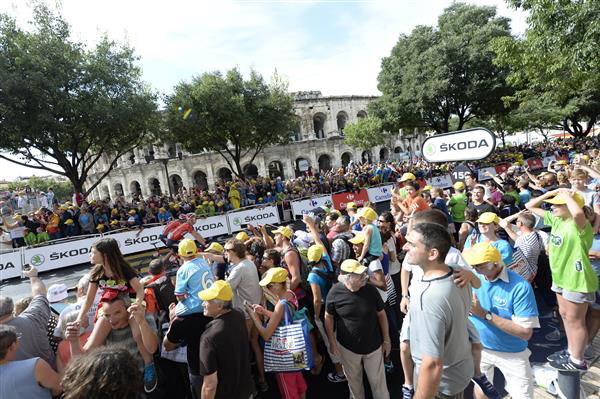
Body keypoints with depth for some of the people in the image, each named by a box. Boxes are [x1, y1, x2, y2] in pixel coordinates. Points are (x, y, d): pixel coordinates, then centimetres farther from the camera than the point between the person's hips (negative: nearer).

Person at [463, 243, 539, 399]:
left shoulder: (520, 286, -23)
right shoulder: (474, 277, -12)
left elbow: (526, 332, -24)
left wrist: (485, 314, -28)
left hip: (512, 354, -3)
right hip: (478, 348, 3)